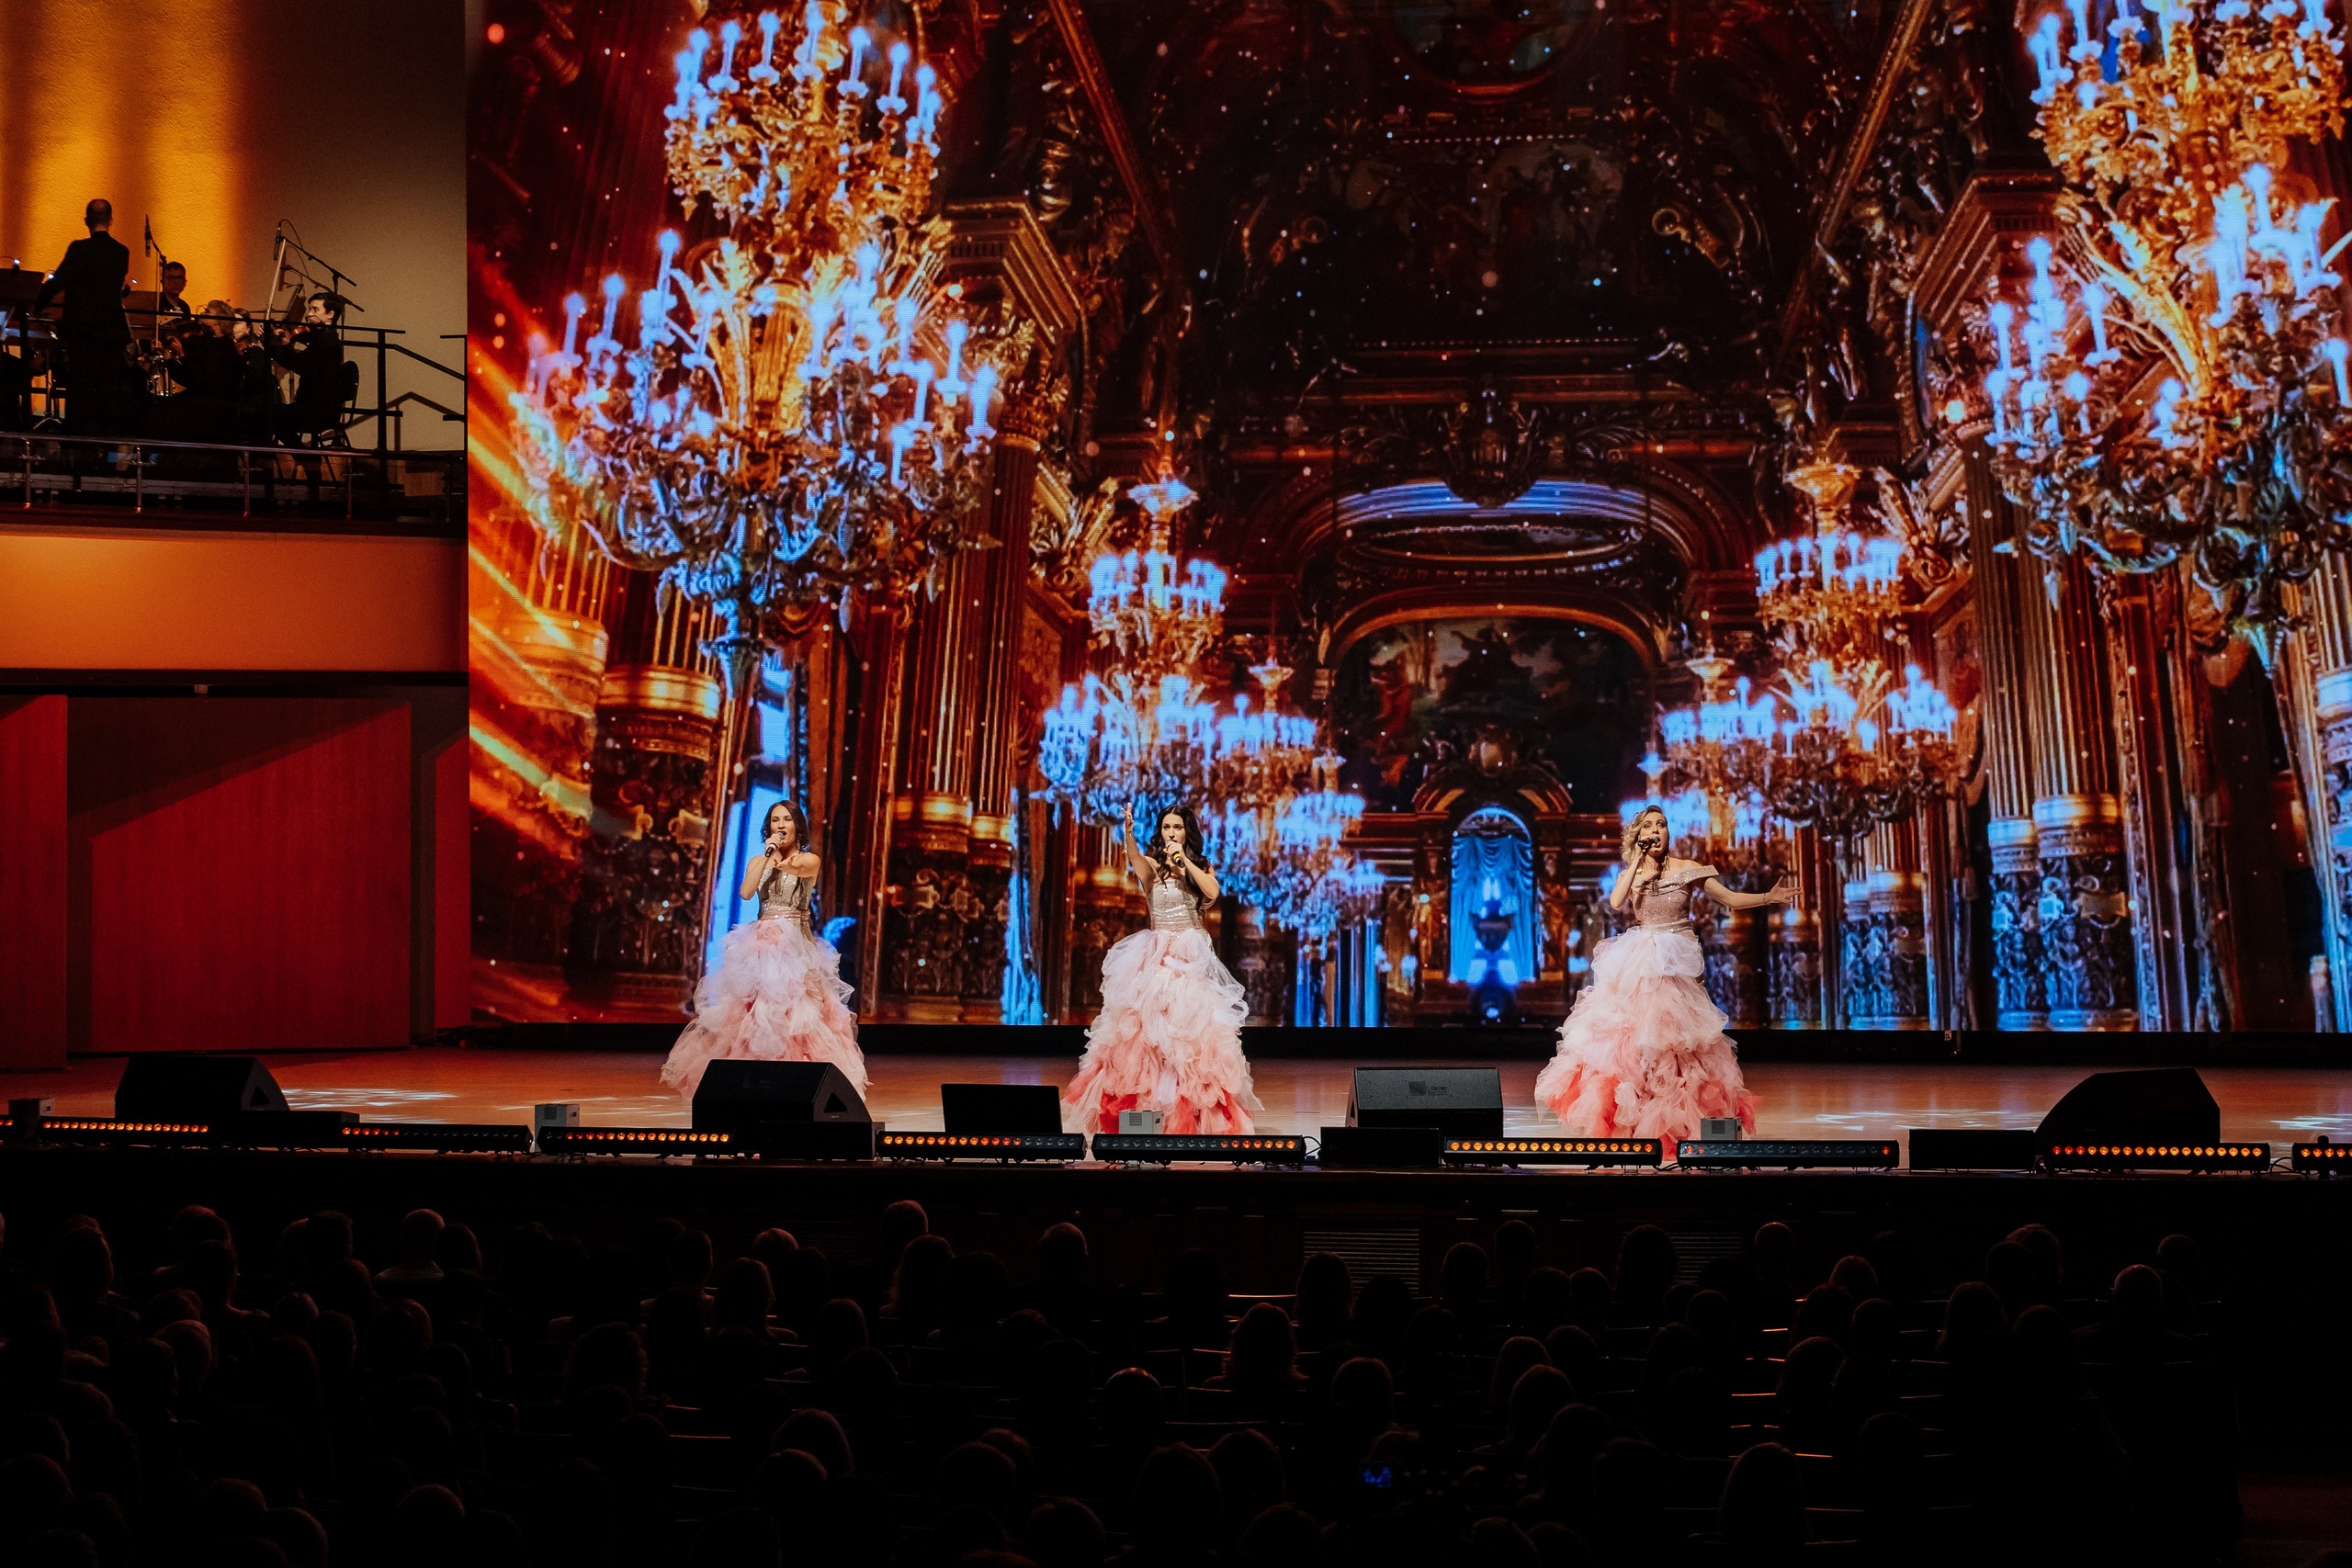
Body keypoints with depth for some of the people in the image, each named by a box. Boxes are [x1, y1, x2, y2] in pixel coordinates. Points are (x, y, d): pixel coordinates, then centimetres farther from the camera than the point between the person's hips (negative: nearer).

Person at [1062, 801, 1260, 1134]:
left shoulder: (1201, 866, 10)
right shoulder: (1152, 866, 2)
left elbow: (1213, 892, -11)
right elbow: (1133, 858, -23)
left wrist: (1185, 860, -13)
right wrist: (1129, 831, -44)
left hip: (1194, 956, 2)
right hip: (1157, 954, -2)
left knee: (1194, 1026, -2)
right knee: (1149, 1026, -8)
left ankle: (1199, 1111, 3)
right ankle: (1144, 1104, -3)